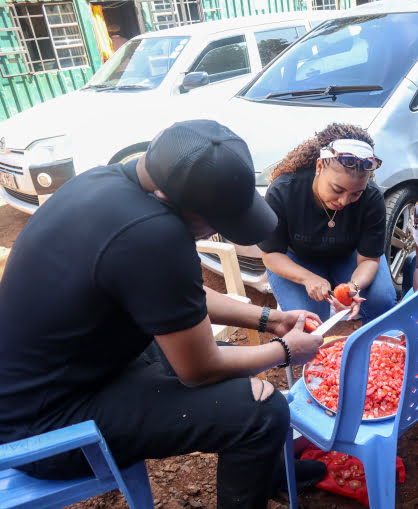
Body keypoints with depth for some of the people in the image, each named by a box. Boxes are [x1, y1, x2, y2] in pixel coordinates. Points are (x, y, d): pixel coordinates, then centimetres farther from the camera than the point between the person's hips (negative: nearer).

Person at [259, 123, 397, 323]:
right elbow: (271, 254, -22)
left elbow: (369, 259, -18)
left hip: (349, 255, 2)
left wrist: (354, 286, -41)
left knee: (383, 300, -22)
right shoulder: (282, 192, -31)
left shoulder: (372, 198, -27)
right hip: (296, 260, -1)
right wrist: (308, 278, -38)